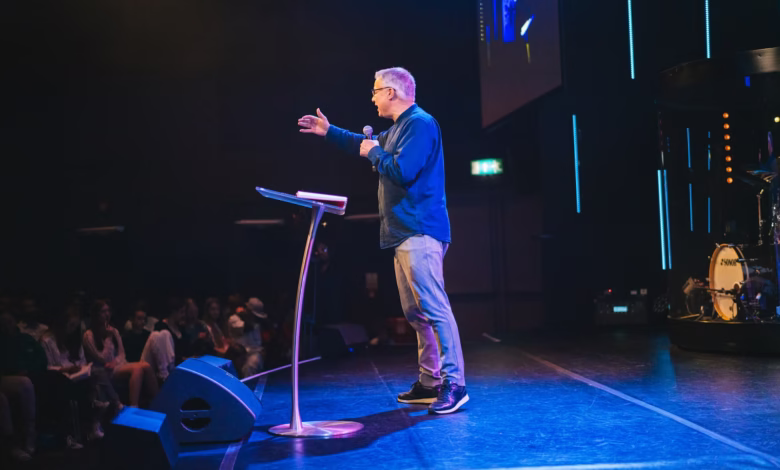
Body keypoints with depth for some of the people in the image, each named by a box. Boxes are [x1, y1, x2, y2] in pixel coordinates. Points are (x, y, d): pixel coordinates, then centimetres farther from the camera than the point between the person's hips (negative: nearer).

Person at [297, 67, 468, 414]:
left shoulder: (420, 124, -11)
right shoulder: (398, 128, 21)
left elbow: (402, 170, -22)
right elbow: (367, 144, 39)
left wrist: (374, 152, -5)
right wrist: (329, 132, 40)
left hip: (420, 232, -11)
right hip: (404, 232, 11)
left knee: (433, 308, -13)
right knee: (415, 312, 11)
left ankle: (454, 384, -11)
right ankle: (430, 382, 16)